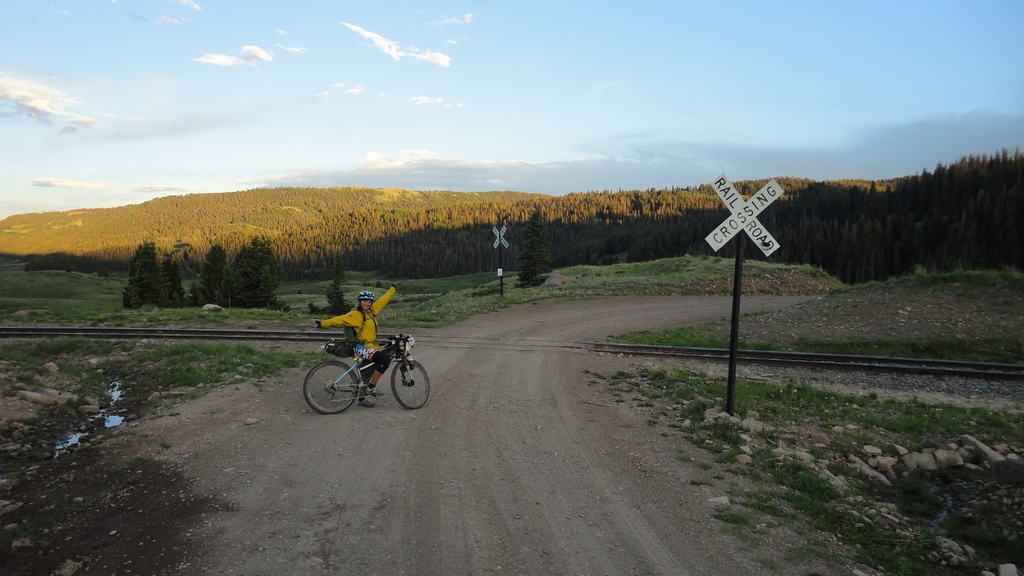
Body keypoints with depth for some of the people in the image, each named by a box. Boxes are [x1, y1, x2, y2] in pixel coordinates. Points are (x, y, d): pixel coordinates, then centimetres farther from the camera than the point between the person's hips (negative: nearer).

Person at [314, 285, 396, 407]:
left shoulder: (371, 311, 9)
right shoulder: (356, 314, -13)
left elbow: (383, 300, 20)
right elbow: (341, 319, -25)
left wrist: (392, 289, 32)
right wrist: (323, 323, -38)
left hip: (370, 348, 9)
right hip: (362, 349, -9)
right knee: (386, 359, -24)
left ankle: (363, 398, 29)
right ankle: (371, 388, -13)